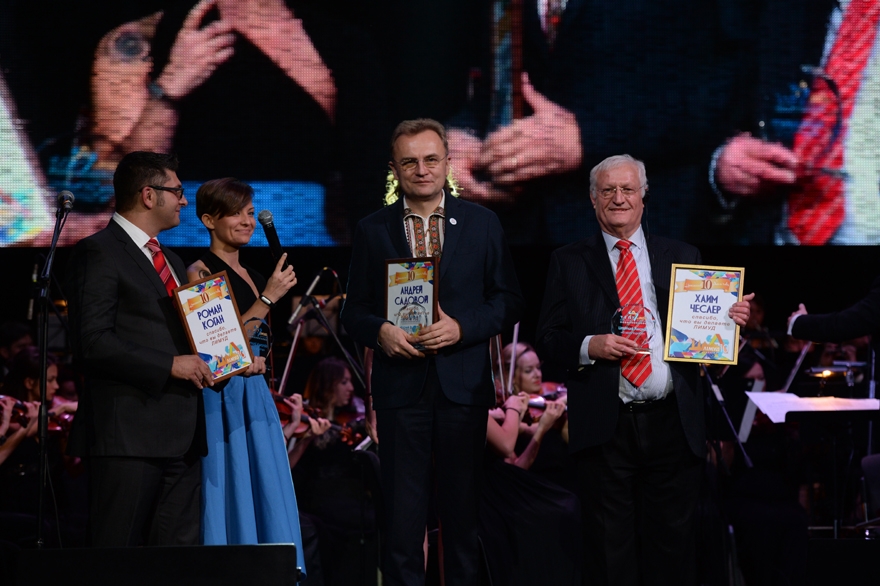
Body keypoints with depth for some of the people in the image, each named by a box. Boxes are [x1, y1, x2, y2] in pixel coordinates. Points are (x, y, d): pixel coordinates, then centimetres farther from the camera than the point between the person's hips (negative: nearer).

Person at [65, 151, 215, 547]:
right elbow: (92, 342, -14)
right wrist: (170, 365, -17)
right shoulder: (100, 252, -4)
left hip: (181, 436, 8)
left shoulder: (171, 261, 25)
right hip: (128, 434, -8)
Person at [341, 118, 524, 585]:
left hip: (464, 386, 0)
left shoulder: (482, 224, 7)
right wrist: (380, 331, -12)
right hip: (400, 385, 0)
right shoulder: (372, 231, 8)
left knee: (463, 510, 6)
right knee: (401, 513, -1)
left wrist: (461, 327, -10)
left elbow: (508, 300, 6)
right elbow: (354, 310, 9)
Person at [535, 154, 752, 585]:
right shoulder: (569, 263, 9)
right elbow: (548, 339, 5)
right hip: (604, 427, -1)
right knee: (610, 547, 3)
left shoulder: (682, 258, 12)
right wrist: (589, 346, -14)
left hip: (672, 423, 1)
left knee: (673, 544, 4)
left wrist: (730, 320, -9)